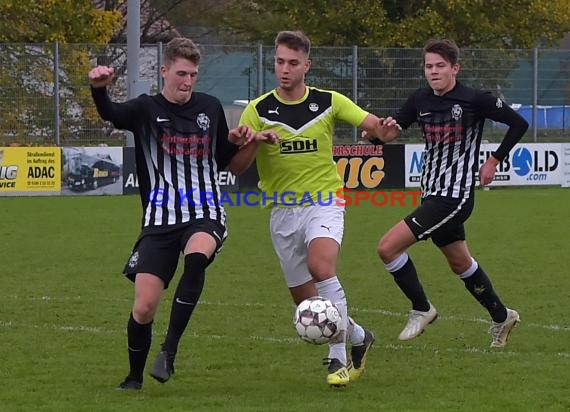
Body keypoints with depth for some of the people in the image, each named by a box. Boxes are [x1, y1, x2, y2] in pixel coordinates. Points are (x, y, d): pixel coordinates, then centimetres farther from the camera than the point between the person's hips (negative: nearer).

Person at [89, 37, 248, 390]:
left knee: (196, 256, -35)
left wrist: (237, 142, 1)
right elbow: (111, 114, -25)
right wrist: (99, 89, -47)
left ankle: (169, 351, -27)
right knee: (144, 307, -8)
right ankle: (135, 377, 19)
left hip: (205, 215, 1)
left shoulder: (210, 108, 9)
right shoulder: (148, 109, -2)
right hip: (160, 219, -1)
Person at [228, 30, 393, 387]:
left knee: (321, 267, -30)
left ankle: (339, 357, -22)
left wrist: (385, 127, -26)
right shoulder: (258, 111, 0)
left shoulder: (328, 102, -1)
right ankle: (357, 336, 33)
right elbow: (237, 168, -4)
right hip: (282, 210, 3)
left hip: (324, 202, -3)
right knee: (304, 300, 6)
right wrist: (254, 141, -24)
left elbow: (372, 124, -2)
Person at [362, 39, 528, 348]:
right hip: (432, 194, 7)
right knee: (461, 264, 21)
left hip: (455, 197, -7)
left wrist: (494, 161, -5)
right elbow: (390, 131, 7)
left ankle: (421, 310, 1)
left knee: (388, 247, -16)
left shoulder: (475, 100, -12)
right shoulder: (420, 100, 4)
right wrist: (381, 133, -17)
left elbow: (519, 124, -4)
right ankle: (501, 317, 40)